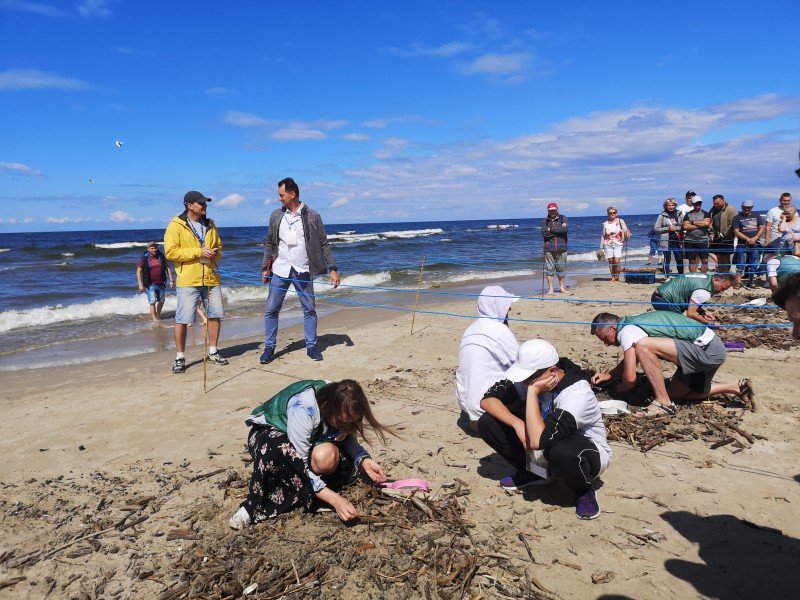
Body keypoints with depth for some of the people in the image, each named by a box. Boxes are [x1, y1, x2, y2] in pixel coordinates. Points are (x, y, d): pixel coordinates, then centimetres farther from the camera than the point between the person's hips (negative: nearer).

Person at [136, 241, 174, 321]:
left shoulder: (161, 256, 2)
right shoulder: (144, 259, -6)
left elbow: (167, 268, 7)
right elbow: (138, 271, -3)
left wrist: (171, 280, 1)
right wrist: (140, 284, -11)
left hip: (161, 284, 4)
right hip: (150, 284, -4)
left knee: (161, 301, 16)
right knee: (152, 302, -11)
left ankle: (158, 315, 37)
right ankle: (154, 318, -7)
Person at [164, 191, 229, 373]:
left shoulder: (210, 225, 13)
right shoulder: (176, 226, -6)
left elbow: (219, 247, 22)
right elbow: (171, 252, -13)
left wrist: (215, 254, -2)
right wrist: (198, 252, -18)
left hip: (211, 278, 6)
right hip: (188, 281, -5)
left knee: (215, 315, 11)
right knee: (183, 319, -3)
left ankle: (213, 352, 26)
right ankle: (180, 358, 10)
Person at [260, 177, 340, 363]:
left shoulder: (312, 217, -4)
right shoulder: (276, 216, 4)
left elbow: (323, 245, 0)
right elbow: (269, 244, 11)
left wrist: (333, 269, -4)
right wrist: (265, 268, 8)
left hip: (303, 271, -2)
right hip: (280, 270, 2)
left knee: (309, 309, 5)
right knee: (271, 310, 2)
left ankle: (311, 346, 18)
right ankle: (269, 347, 14)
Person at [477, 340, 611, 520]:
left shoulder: (578, 393, -33)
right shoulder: (530, 376, -15)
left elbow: (537, 441, -44)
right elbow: (487, 399, -14)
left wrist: (533, 391, -38)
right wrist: (517, 423, -29)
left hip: (586, 453, -6)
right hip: (545, 451, 6)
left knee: (561, 451, -44)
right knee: (487, 423, -12)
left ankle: (584, 491, -8)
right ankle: (534, 472, 8)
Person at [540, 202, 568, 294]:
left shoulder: (563, 218, 6)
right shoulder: (545, 221, 7)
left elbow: (564, 229, -13)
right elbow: (544, 233, -9)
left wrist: (551, 229, -8)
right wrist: (559, 230, -9)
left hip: (561, 248, 0)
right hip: (549, 248, 0)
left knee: (561, 268, 7)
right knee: (549, 269, -2)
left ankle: (561, 287, 23)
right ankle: (550, 289, 5)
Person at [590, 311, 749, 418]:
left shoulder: (627, 331, -17)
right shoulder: (633, 323, 12)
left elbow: (630, 378, -20)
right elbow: (631, 360, 28)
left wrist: (620, 389, 3)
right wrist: (608, 376, 16)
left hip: (708, 350, -10)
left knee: (643, 346, -25)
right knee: (676, 393, 23)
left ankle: (664, 403, -15)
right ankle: (736, 388, 25)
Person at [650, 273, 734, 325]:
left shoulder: (706, 277, 7)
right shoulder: (704, 292, -24)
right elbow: (691, 314, -24)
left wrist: (703, 312, 0)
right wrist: (710, 323, -15)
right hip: (664, 301, -10)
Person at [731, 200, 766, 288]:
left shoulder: (757, 216, 13)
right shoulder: (737, 218, 2)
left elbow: (761, 228, 8)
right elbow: (736, 232, -6)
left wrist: (754, 238, -10)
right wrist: (748, 239, -15)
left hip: (755, 244, 4)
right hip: (742, 245, -3)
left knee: (754, 265, 5)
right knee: (740, 264, -7)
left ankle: (750, 283, 14)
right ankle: (738, 282, -6)